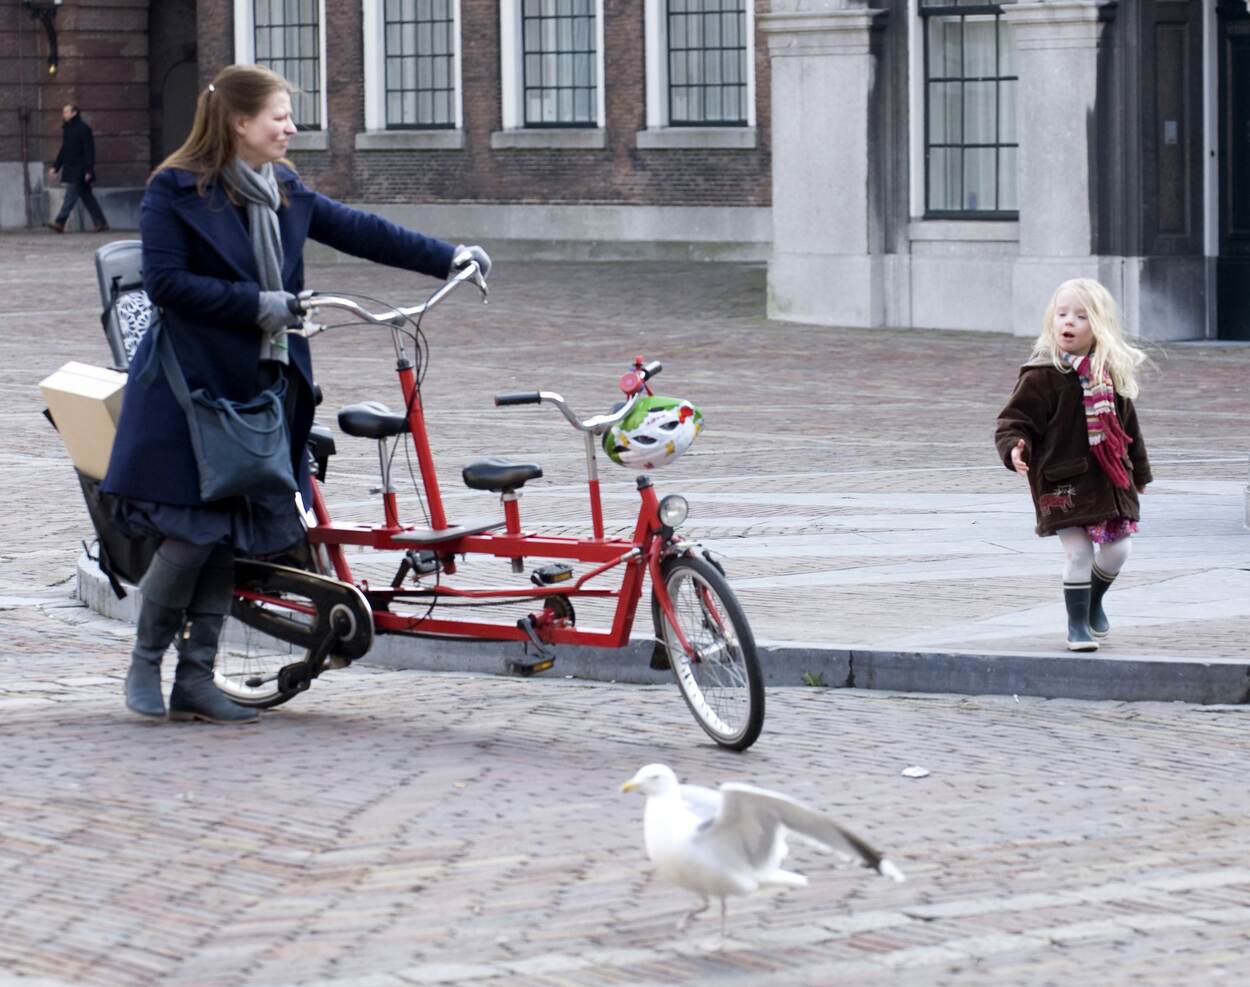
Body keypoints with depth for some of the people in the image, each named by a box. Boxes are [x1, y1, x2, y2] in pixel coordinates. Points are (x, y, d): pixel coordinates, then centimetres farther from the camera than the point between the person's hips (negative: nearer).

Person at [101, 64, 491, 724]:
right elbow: (165, 282, -15)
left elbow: (356, 230, 12)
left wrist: (447, 257, 6)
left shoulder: (283, 191, 10)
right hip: (193, 390, -6)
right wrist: (257, 304, -18)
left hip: (261, 387, 6)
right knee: (192, 532, -8)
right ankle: (145, 664, 11)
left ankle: (195, 681, 11)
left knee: (229, 537, 5)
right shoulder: (175, 191, -9)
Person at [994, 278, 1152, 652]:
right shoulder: (1041, 376, -11)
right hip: (1063, 479, -5)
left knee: (1117, 550, 8)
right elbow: (1014, 420, -11)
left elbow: (1127, 425, 17)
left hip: (1109, 478, 5)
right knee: (1079, 552, -6)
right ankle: (1077, 624, 11)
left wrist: (1139, 472, 23)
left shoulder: (1112, 373, 6)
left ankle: (1094, 601, 37)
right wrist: (1014, 448, -32)